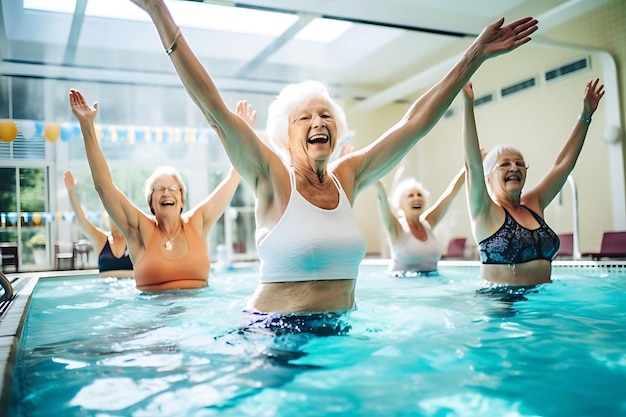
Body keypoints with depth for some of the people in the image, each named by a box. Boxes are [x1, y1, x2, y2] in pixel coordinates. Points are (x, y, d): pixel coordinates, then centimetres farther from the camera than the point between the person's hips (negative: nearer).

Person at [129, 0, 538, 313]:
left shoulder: (348, 177, 3)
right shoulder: (272, 180, -9)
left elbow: (416, 121, 5)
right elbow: (214, 109, -18)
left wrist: (475, 56, 7)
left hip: (341, 327, 4)